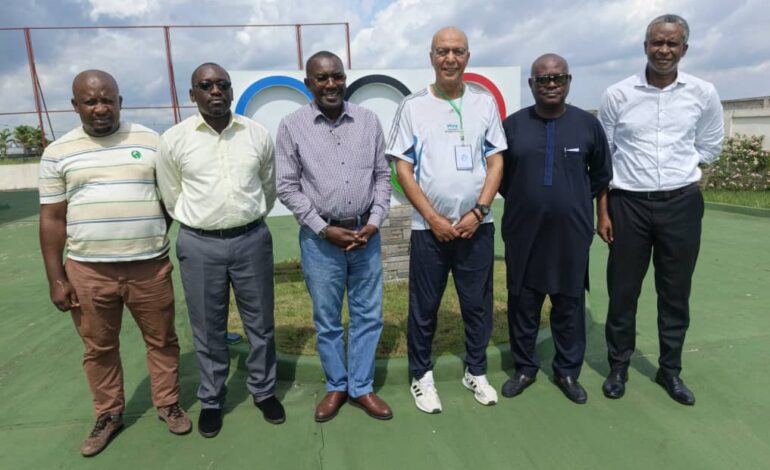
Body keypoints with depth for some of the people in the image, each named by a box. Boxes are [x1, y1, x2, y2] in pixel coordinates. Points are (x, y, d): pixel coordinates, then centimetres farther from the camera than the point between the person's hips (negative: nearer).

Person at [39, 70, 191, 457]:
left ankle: (168, 403, 30)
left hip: (150, 267, 0)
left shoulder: (150, 142, 2)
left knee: (161, 340, 11)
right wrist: (55, 278, 1)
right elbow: (52, 219, 4)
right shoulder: (58, 153, 4)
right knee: (98, 348, 14)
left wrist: (157, 238, 5)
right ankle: (108, 414, 33)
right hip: (88, 271, 1)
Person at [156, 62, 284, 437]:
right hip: (199, 244, -1)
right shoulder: (174, 139, -3)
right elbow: (171, 197, 9)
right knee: (208, 329, 11)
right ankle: (211, 400, 31)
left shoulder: (257, 134, 1)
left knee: (260, 322, 12)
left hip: (252, 239, 1)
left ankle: (264, 391, 31)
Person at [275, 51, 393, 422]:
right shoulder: (292, 126, -3)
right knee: (327, 320, 10)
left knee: (368, 316, 10)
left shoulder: (368, 120, 4)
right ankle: (336, 386, 31)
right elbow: (287, 187, -4)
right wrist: (324, 228, -10)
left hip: (366, 234, 2)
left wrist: (374, 222, -6)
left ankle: (361, 388, 28)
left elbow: (382, 176, 6)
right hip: (319, 238, -2)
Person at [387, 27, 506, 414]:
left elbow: (495, 162, 4)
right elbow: (403, 169, -2)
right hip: (429, 227, -1)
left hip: (477, 225, 2)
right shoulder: (412, 106, 0)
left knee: (478, 304, 11)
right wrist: (433, 218, -9)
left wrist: (478, 211, -8)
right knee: (424, 307, 8)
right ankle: (421, 375, 26)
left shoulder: (484, 102, 5)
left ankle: (476, 372, 31)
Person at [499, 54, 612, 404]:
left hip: (571, 232, 0)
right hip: (523, 231, 0)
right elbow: (498, 173, 11)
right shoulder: (512, 125, 0)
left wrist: (577, 201, 10)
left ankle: (568, 372, 28)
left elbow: (601, 174, 13)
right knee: (522, 302, 9)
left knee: (570, 304, 10)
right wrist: (522, 199, 9)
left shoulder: (587, 124, 1)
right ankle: (524, 368, 27)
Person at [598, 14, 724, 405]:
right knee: (622, 290, 6)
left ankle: (670, 370, 29)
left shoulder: (704, 94, 2)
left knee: (675, 292, 11)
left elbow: (710, 148, 15)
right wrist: (602, 212, -1)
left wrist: (676, 167, 5)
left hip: (682, 204, 2)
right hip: (629, 205, -1)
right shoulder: (617, 95, -2)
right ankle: (618, 366, 24)